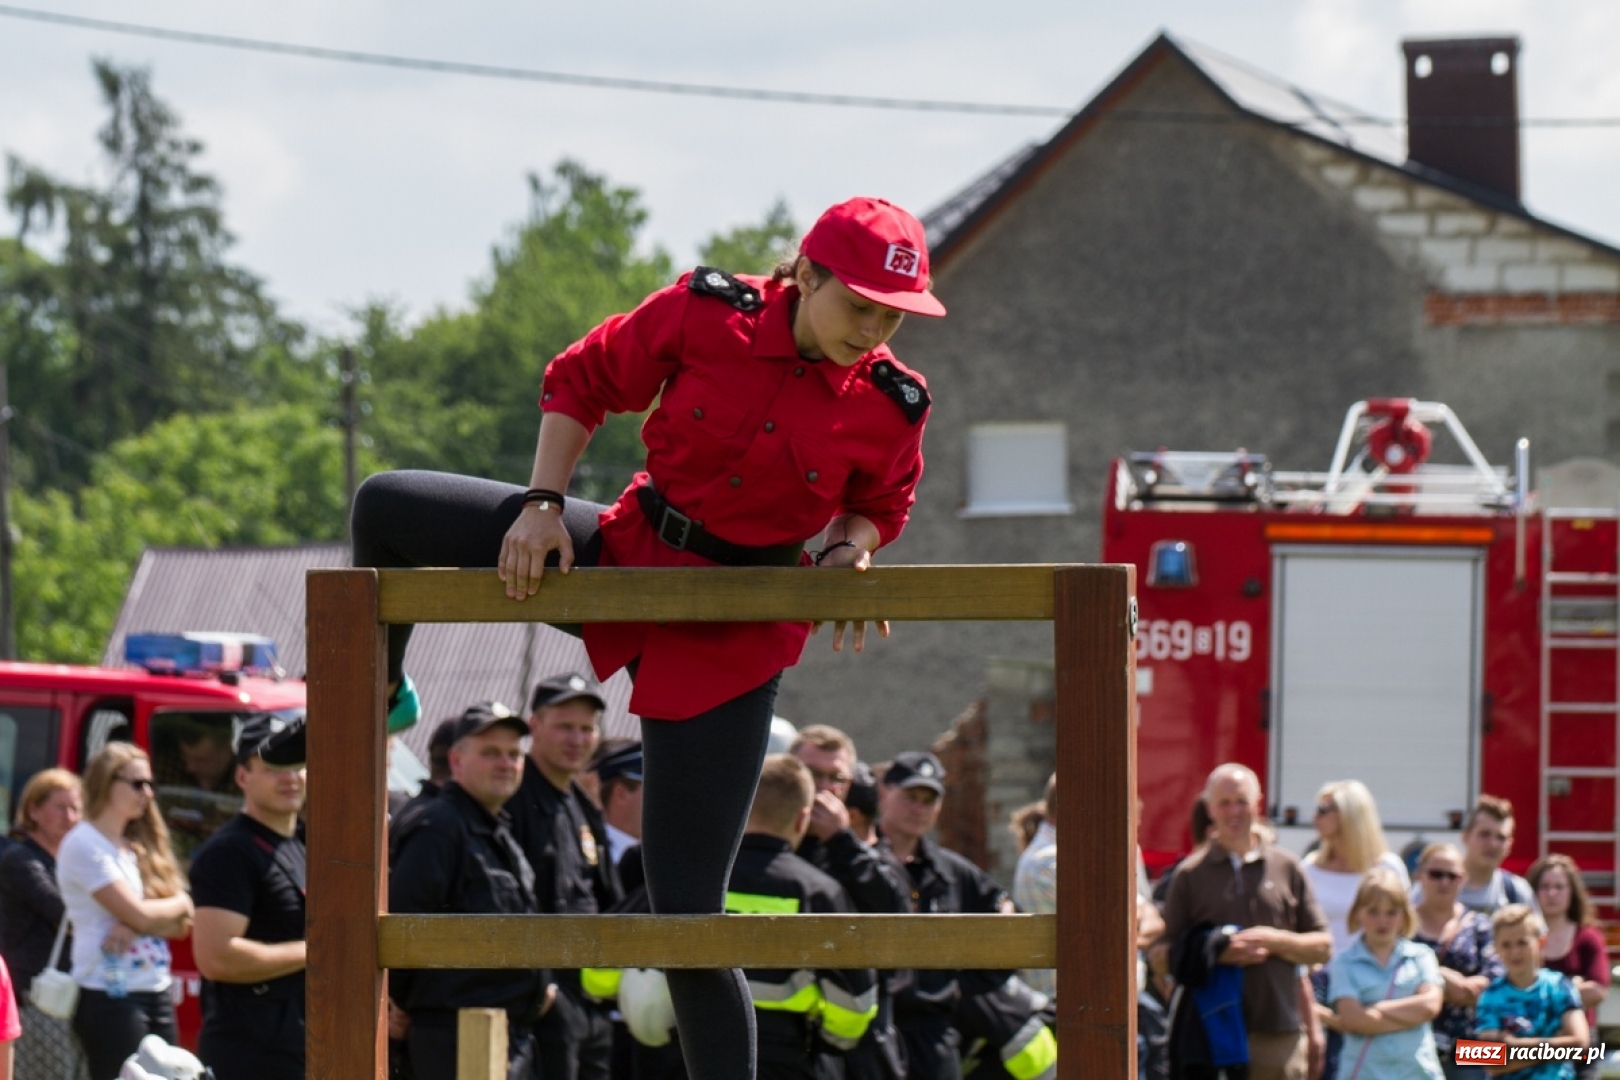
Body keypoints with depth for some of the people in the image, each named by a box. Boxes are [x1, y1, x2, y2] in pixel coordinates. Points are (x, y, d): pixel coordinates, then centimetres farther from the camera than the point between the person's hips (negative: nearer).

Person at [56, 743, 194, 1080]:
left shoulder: (136, 846, 17)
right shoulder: (84, 845, -8)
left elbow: (181, 924, 8)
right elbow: (139, 914, -15)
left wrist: (135, 927, -12)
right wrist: (180, 903, 4)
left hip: (155, 995, 8)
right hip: (110, 998, -8)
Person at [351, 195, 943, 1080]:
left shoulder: (890, 405, -13)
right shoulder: (703, 317, -15)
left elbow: (878, 507, 8)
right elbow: (580, 384, -1)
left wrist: (846, 552, -14)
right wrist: (542, 505, -11)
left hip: (731, 637, -2)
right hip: (622, 560, 2)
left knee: (686, 902, -6)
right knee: (387, 508, -3)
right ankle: (377, 697, 26)